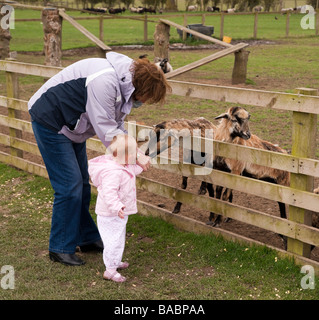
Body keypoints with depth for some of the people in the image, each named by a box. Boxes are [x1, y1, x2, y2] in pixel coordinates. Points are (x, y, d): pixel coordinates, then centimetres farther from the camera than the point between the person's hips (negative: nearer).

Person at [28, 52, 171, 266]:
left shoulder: (124, 82, 0)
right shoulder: (104, 81, -32)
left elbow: (116, 126, 5)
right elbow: (107, 130, -30)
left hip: (71, 126, 10)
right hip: (50, 122, -10)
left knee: (82, 184, 14)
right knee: (70, 186, -9)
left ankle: (87, 238, 27)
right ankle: (61, 248, 3)